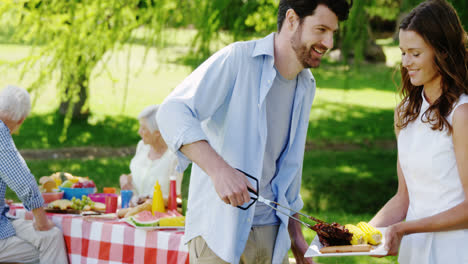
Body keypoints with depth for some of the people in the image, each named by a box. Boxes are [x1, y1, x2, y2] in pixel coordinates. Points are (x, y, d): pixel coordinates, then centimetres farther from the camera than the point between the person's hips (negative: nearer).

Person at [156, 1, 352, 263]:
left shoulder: (307, 86, 13)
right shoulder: (238, 59, -10)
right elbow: (173, 112, -21)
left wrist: (296, 234, 20)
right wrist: (218, 169, -34)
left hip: (271, 232, 6)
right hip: (218, 229, -6)